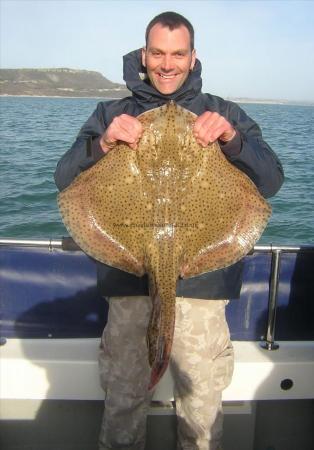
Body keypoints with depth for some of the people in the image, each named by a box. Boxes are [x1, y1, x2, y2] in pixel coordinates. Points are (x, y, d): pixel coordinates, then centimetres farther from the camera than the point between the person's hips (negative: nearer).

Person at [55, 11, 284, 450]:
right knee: (122, 400, 12)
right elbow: (64, 180, 1)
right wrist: (102, 143, -18)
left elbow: (271, 182, -2)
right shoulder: (112, 115, 10)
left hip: (200, 279, 0)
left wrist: (233, 139, -20)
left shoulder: (223, 114, 7)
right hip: (129, 278, 1)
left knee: (203, 403, 11)